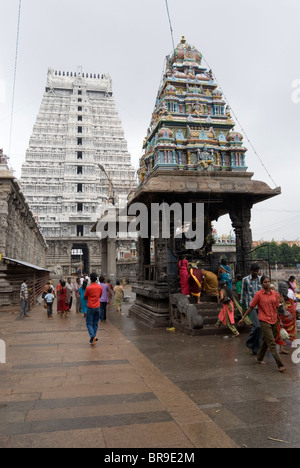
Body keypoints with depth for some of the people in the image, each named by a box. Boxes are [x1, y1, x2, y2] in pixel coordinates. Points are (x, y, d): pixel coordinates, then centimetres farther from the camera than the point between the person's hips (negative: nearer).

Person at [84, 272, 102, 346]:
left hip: (90, 308, -4)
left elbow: (85, 297, -1)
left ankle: (93, 336, -18)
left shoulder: (88, 288, -13)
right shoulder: (100, 287, 0)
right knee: (95, 324, 12)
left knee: (89, 323, 3)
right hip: (97, 307, 4)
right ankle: (92, 339, 13)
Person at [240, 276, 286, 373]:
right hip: (264, 321, -5)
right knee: (272, 343, -7)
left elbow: (276, 307, 12)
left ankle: (259, 358, 35)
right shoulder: (259, 294, -9)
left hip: (274, 321, 5)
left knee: (266, 341, 17)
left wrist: (279, 319, 16)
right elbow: (251, 307, -3)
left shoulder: (274, 293, 4)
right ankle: (280, 365, -6)